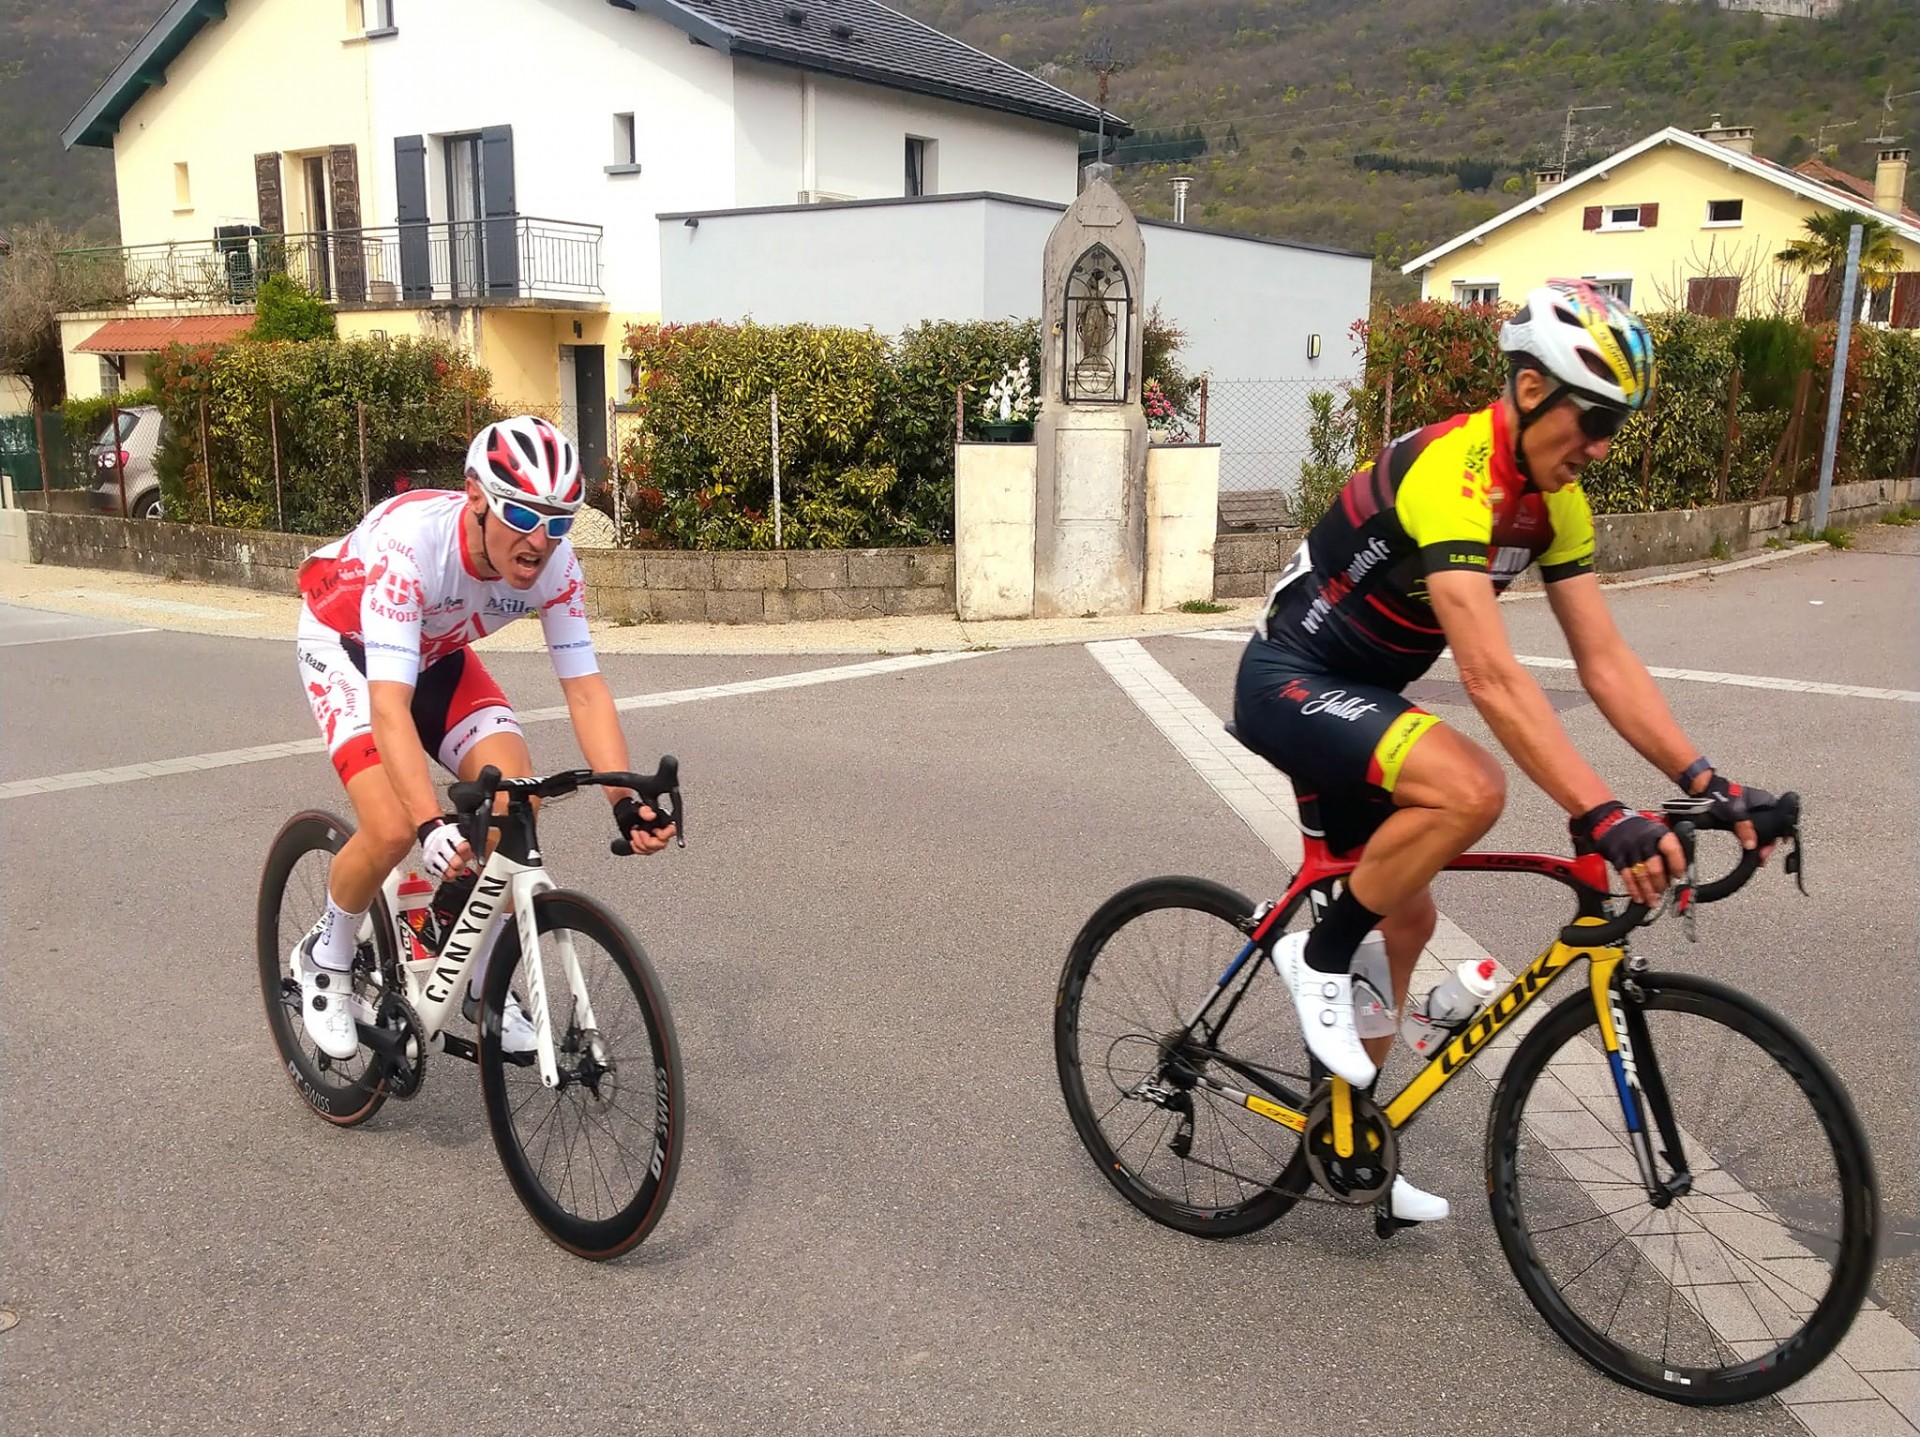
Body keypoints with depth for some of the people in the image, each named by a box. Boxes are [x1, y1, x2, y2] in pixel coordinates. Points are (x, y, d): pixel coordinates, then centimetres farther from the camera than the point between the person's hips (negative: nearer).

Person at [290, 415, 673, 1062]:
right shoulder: (410, 542, -40)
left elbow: (585, 690, -24)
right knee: (394, 828, -25)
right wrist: (431, 825, -58)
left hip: (438, 655, 5)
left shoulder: (555, 564, -26)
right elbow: (389, 704, -46)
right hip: (347, 646, -4)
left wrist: (625, 801, -38)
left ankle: (487, 986, 4)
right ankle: (324, 959, 7)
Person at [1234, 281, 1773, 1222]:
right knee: (1471, 789, -32)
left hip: (1360, 689, 9)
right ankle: (1319, 955, -9)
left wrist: (1705, 782, -11)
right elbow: (1492, 677, -36)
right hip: (1289, 682, -9)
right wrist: (1603, 817, -41)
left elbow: (1604, 660, -2)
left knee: (1406, 916, 12)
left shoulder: (1553, 498, 0)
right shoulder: (1452, 472, -28)